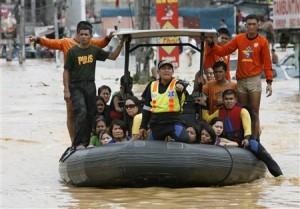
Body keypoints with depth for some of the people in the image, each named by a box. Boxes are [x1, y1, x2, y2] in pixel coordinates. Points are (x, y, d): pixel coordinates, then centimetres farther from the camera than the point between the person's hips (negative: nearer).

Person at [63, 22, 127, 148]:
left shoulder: (95, 50, 8)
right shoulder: (73, 51, -2)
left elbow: (113, 56, 13)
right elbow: (66, 71, -1)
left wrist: (121, 43, 1)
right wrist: (66, 90, -7)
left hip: (90, 86, 4)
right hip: (76, 86, -4)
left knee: (90, 115, 5)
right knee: (81, 112, -20)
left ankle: (85, 143, 13)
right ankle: (78, 143, -22)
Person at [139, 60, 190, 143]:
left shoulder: (176, 84, 0)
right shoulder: (152, 86, 11)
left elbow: (181, 85, -27)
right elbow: (147, 107, 17)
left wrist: (180, 86, -52)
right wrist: (143, 126, 14)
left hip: (174, 122, -4)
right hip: (156, 123, 4)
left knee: (185, 139, -27)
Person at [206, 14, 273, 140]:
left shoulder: (262, 42, -1)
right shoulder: (239, 39, 7)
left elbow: (267, 63, -1)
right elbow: (222, 51, 8)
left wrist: (269, 82, -6)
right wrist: (211, 44, -7)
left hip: (254, 79, -3)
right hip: (241, 81, 3)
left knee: (254, 113, -5)